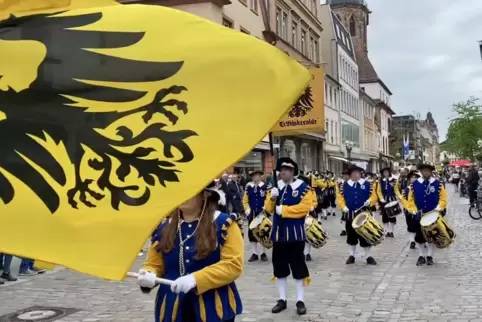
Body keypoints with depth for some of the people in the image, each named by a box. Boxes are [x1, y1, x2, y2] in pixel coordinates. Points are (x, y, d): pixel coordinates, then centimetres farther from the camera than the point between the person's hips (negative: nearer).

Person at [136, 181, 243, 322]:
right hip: (173, 310, 4)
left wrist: (196, 279, -27)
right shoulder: (164, 228, 7)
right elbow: (154, 264, 11)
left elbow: (233, 265, -15)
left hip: (213, 309, -4)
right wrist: (148, 275, -14)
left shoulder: (224, 224, -8)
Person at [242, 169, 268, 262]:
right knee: (252, 233, 5)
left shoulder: (265, 186, -4)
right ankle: (254, 254, 14)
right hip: (252, 214, 3)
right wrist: (247, 209, -5)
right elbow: (245, 200, 7)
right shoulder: (248, 187, 3)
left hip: (262, 213, -3)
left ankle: (263, 253, 13)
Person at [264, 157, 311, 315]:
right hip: (278, 233, 5)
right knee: (280, 268, 10)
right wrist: (272, 198, -12)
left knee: (298, 267, 2)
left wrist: (283, 210, -17)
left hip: (295, 234, -4)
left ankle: (300, 301, 12)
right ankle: (282, 299, 21)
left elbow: (305, 207, -16)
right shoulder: (275, 187, 9)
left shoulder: (303, 187, -5)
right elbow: (268, 209, 7)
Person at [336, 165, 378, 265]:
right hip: (350, 215, 2)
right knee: (351, 236, 12)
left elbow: (374, 196, -2)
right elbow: (340, 197, 2)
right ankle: (352, 256, 23)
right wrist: (343, 207, -12)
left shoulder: (367, 184, 0)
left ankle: (369, 256, 13)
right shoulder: (345, 185, 3)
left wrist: (370, 201, -22)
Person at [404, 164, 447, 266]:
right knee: (419, 236, 5)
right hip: (419, 215, 1)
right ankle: (421, 256, 17)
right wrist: (413, 210, -10)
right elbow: (411, 199, 2)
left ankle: (430, 256, 20)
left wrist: (439, 208, -17)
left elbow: (443, 198, -2)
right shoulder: (414, 184, 0)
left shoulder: (438, 184, -3)